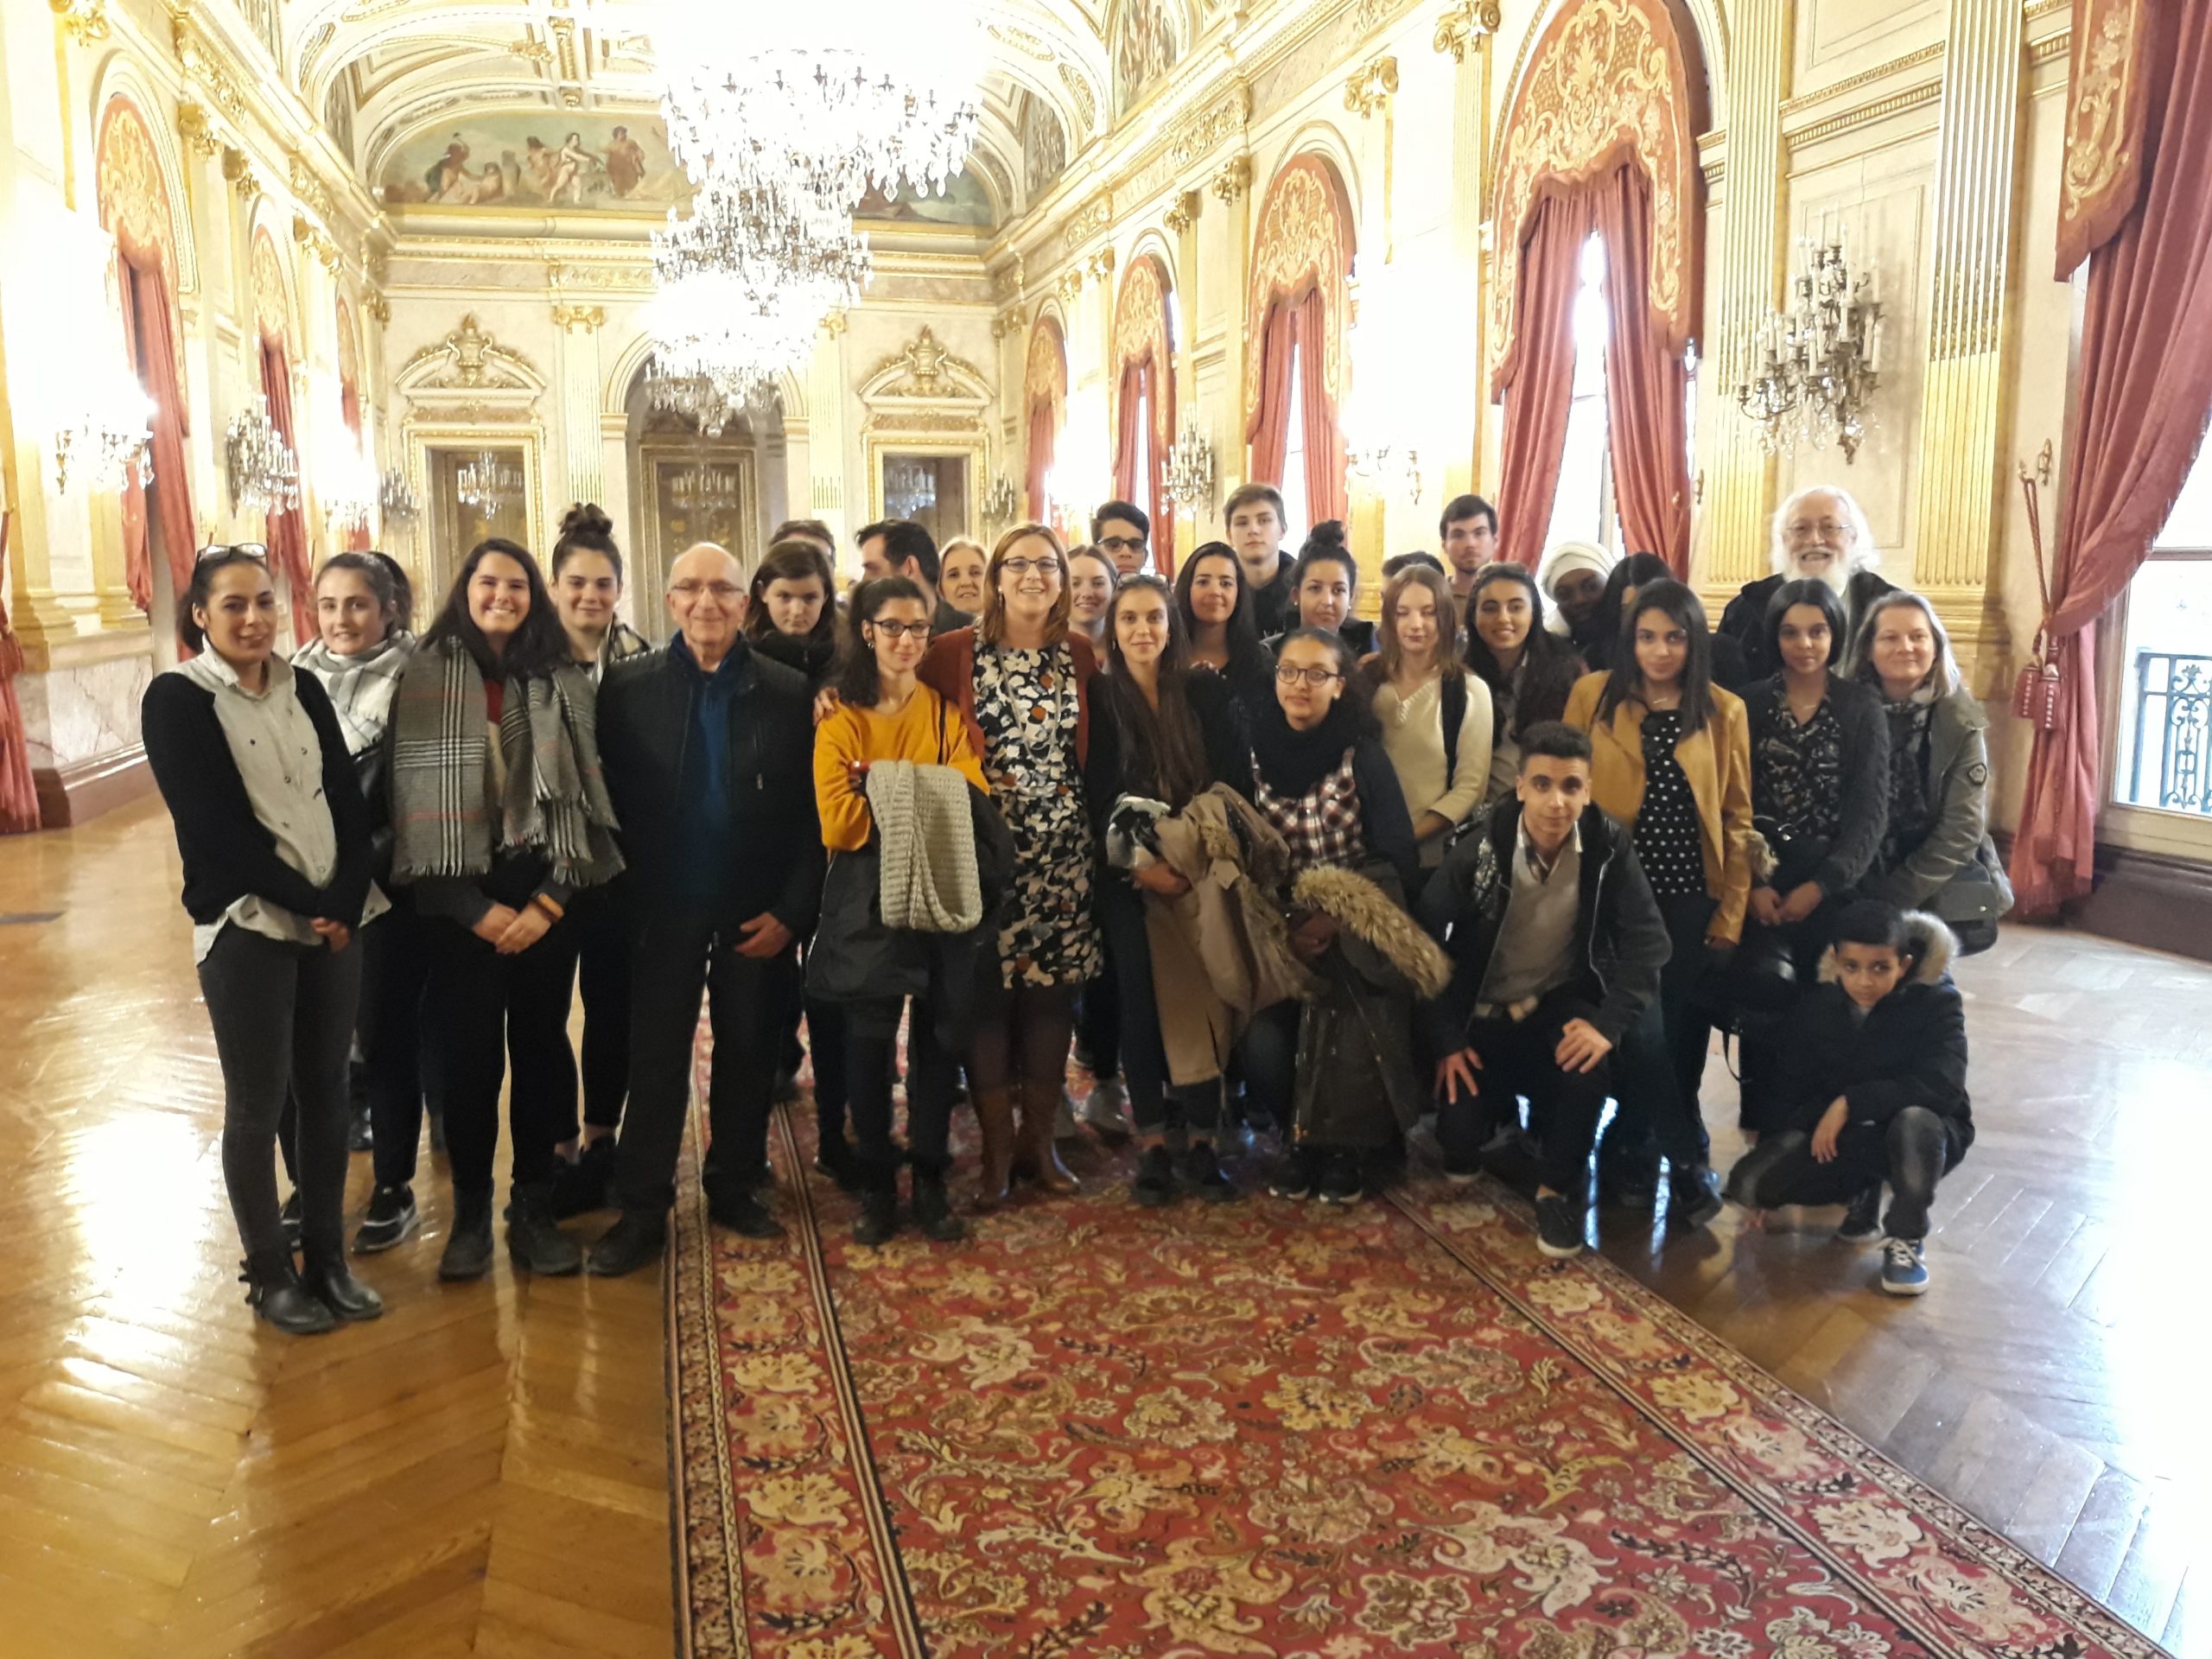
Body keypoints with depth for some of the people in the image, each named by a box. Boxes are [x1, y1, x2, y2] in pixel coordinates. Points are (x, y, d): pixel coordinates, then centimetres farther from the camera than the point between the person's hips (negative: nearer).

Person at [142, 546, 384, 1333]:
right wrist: (306, 905, -12)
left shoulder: (304, 689, 8)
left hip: (335, 922, 4)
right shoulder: (176, 699, -5)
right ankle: (270, 1274, 20)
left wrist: (345, 903, -9)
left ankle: (328, 1258, 24)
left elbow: (349, 802, 4)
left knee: (326, 1094, 10)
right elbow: (216, 828, -11)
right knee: (257, 1105, 6)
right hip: (246, 929, -4)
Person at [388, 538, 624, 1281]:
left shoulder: (562, 681, 5)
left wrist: (548, 902, -7)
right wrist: (475, 908, -10)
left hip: (546, 895, 2)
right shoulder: (426, 676, -2)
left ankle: (534, 1211, 22)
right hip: (462, 900, -2)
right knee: (467, 1056, 4)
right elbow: (417, 798, -5)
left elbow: (583, 794, 2)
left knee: (541, 1048, 8)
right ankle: (470, 1215, 21)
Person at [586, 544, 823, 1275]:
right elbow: (615, 800, -2)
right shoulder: (628, 686, -1)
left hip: (759, 910, 1)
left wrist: (792, 910, -8)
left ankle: (734, 1187, 27)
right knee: (655, 1056, 5)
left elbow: (811, 813, -3)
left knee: (748, 1051, 11)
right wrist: (625, 899, -8)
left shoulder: (789, 692, -2)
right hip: (667, 904, 0)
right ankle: (642, 1210, 14)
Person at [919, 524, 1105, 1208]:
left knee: (1052, 986, 7)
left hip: (1060, 844, 3)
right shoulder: (957, 652, -3)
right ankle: (996, 1146, 15)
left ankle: (1040, 1139, 22)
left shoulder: (1078, 654, 7)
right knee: (987, 991, 1)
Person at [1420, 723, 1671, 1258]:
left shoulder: (1609, 846, -15)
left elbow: (1647, 942, -15)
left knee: (1589, 1065, -32)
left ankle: (1558, 1187, -5)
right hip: (1485, 1011, 0)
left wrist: (1608, 1022, -29)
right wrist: (1447, 1040, -16)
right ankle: (1501, 1109, 23)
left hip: (1562, 1002, 1)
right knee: (1459, 1133, -17)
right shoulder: (1479, 849, -19)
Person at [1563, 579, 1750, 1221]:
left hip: (1692, 897, 2)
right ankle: (1690, 1160, 12)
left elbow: (1737, 819, 5)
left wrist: (1731, 915, 0)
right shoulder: (1593, 696, 1)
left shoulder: (1725, 711, 5)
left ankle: (1627, 1147, 24)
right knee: (1642, 1029, -6)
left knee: (1681, 1031, 5)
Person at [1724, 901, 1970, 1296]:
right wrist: (1772, 1187, 9)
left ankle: (1907, 1238, -13)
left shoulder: (1936, 1000, -16)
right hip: (1840, 1137, 4)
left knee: (1914, 1120, -41)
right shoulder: (1816, 1006, -4)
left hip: (1925, 1132, -3)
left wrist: (1851, 1103, -32)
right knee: (1748, 1182, -19)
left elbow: (1943, 1086, -29)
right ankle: (1862, 1194, 9)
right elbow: (1791, 1092, 5)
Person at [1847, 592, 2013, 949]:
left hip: (1941, 897, -1)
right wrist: (1869, 898, -10)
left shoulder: (1961, 723, -5)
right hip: (1858, 889, 1)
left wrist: (1895, 899, -14)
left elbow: (1961, 830, -8)